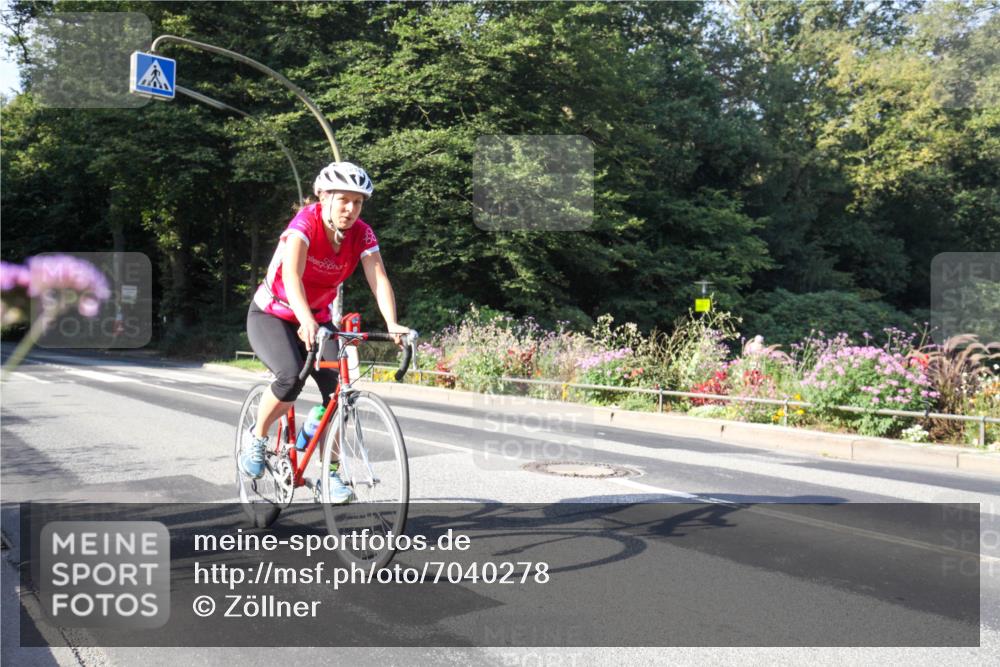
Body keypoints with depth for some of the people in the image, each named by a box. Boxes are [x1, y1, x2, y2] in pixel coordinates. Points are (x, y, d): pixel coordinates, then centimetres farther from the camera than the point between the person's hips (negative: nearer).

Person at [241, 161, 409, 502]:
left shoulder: (362, 234, -12)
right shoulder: (305, 222, -26)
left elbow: (379, 279, -22)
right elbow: (291, 274, -40)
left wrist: (392, 324, -39)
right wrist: (306, 321, -56)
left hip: (317, 319, 5)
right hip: (271, 316, -4)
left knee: (337, 389, -13)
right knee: (291, 377, -29)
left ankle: (330, 473, 0)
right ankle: (256, 437, -1)